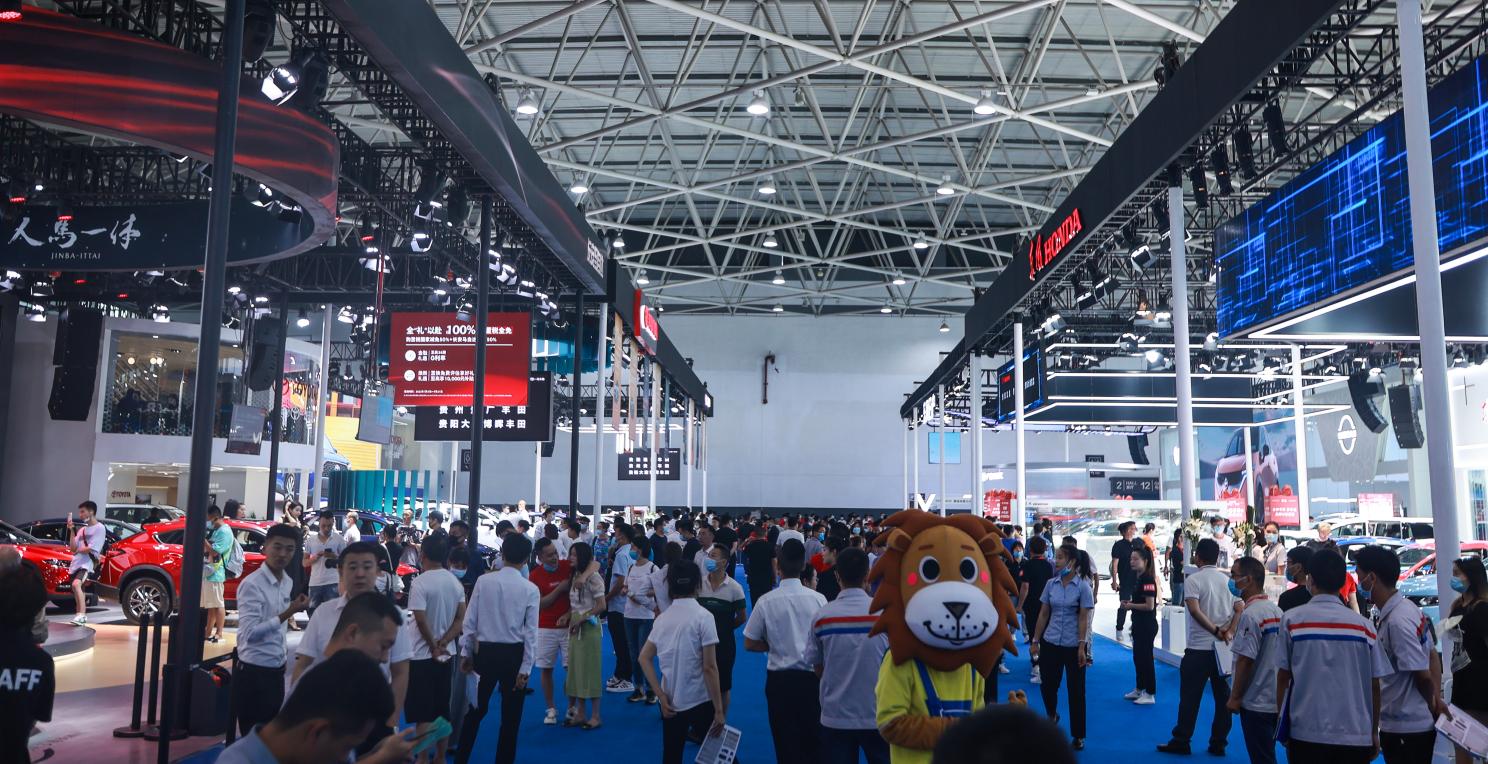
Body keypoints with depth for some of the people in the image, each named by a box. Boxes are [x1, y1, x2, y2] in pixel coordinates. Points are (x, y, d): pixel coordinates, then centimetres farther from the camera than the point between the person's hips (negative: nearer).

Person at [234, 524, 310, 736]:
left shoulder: (288, 583, 7)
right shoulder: (252, 584, -18)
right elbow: (249, 633, -25)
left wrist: (282, 650, 13)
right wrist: (288, 613, -27)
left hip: (277, 669, 8)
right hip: (253, 671, -8)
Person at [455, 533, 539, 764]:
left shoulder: (483, 581, -5)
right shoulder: (530, 589, -9)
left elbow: (469, 620, -2)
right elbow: (530, 632, -9)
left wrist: (466, 653, 8)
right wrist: (525, 668, -5)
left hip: (484, 651, 2)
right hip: (513, 654, -2)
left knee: (476, 710, 17)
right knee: (510, 715, 12)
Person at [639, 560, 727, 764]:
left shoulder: (662, 618, 4)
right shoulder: (703, 616, -11)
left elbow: (644, 658, 4)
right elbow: (709, 667, -14)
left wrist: (661, 696, 0)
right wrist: (718, 710, -11)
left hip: (671, 701, 5)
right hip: (700, 701, -4)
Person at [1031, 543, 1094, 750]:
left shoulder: (1082, 586, -8)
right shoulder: (1051, 584, 2)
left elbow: (1083, 618, -9)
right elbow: (1043, 614, 7)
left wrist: (1082, 647, -13)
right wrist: (1035, 640, 6)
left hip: (1073, 645, -3)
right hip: (1050, 643, 3)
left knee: (1076, 690, 5)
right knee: (1047, 684, 7)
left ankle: (1078, 736, 17)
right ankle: (1051, 715, 38)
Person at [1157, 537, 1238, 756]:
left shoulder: (1193, 580, -7)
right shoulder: (1228, 580, 8)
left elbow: (1194, 610, -20)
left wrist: (1215, 630, -16)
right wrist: (1227, 631, -9)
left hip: (1198, 648, -4)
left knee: (1190, 697, 2)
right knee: (1223, 697, 10)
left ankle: (1181, 742, 6)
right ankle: (1218, 744, 14)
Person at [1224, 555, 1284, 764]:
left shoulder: (1250, 615, -19)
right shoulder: (1277, 610, 7)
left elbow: (1245, 660, -20)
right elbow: (1279, 656, 13)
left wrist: (1235, 697, -11)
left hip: (1256, 702, -8)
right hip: (1277, 699, 8)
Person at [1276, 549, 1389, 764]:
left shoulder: (1292, 619, -5)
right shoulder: (1364, 625, 0)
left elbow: (1284, 676, -1)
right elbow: (1374, 685, 4)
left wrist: (1282, 721, 13)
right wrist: (1374, 732, 17)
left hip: (1306, 732, -2)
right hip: (1356, 736, 2)